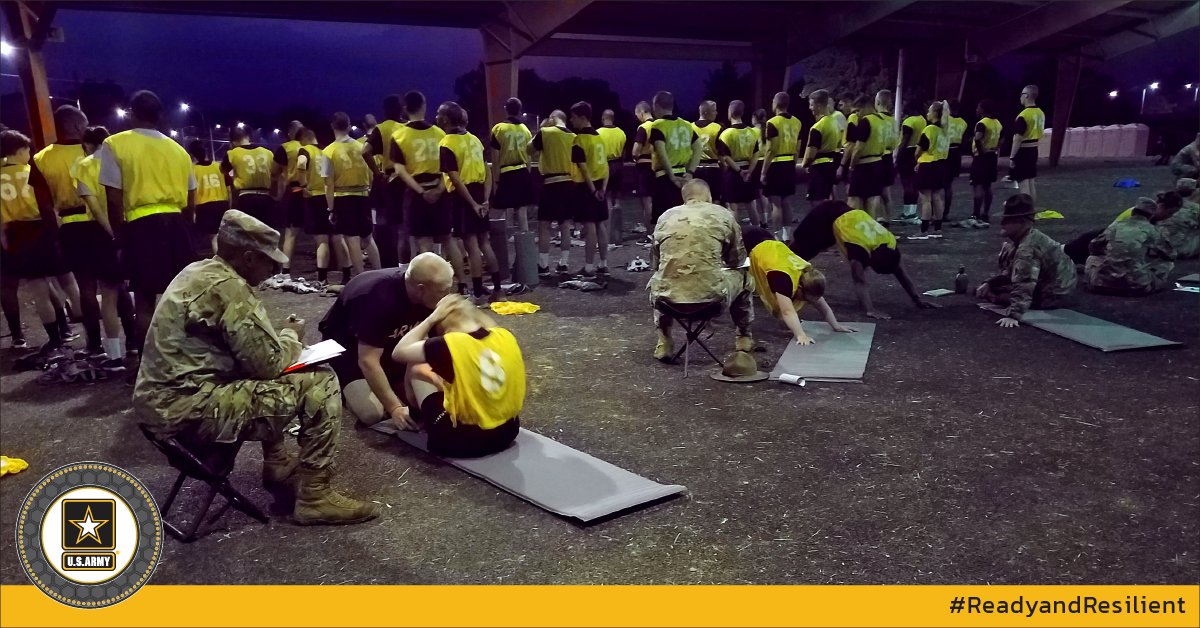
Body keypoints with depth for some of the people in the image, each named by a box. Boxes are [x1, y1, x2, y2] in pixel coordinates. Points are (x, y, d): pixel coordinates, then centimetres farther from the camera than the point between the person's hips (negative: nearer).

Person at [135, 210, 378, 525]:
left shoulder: (197, 272, 11)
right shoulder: (229, 287, -18)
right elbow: (269, 364, -17)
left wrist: (280, 338, 9)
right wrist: (291, 336, 2)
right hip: (189, 407, -10)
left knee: (268, 380, 29)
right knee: (320, 385, -11)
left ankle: (277, 463, 33)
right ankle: (314, 497, -3)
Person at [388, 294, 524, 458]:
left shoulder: (449, 344, -18)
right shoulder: (505, 336, -3)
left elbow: (399, 352, -7)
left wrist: (431, 319, -3)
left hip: (463, 439, -5)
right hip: (508, 432, 6)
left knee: (416, 369, 12)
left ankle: (419, 418, 37)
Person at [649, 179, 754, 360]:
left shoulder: (665, 216, 11)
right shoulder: (723, 214, 7)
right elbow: (737, 260, 15)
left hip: (668, 296, 2)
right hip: (712, 294, -1)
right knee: (743, 277, 30)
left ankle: (664, 344, 33)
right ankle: (743, 337, 44)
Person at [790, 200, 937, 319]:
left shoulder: (889, 242, -20)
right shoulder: (860, 247, -39)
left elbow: (901, 273, -12)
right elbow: (860, 282, -46)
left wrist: (917, 299, -12)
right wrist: (870, 311, -56)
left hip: (845, 214, 6)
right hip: (825, 217, -6)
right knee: (798, 250, 11)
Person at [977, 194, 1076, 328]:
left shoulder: (1027, 248, -30)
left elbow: (1024, 285, -38)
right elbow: (1009, 271, 10)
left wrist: (1013, 314, -43)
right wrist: (989, 283, -2)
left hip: (1052, 295, -10)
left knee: (985, 292, -11)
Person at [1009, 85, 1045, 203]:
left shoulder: (1023, 115, -19)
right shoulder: (1041, 113, 8)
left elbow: (1018, 139, -21)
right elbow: (1039, 133, 15)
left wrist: (1011, 157, -18)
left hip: (1022, 152, -8)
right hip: (1034, 150, 8)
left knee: (1023, 183, -4)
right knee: (1032, 182, 15)